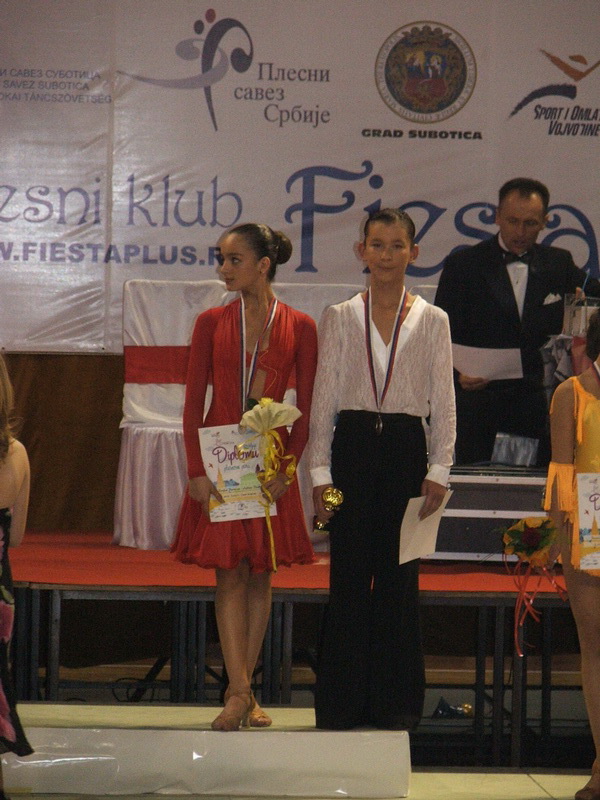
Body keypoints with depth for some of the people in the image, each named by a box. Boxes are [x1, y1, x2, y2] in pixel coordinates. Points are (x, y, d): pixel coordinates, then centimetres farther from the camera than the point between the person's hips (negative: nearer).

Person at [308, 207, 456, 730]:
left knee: (400, 575, 2)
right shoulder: (340, 318, 7)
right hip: (352, 446, 0)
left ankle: (396, 699, 11)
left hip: (405, 449, 0)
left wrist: (439, 470, -4)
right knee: (349, 574, 0)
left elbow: (443, 402, 4)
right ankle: (342, 701, 8)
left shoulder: (433, 322, 6)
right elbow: (324, 397, 5)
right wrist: (320, 470, -1)